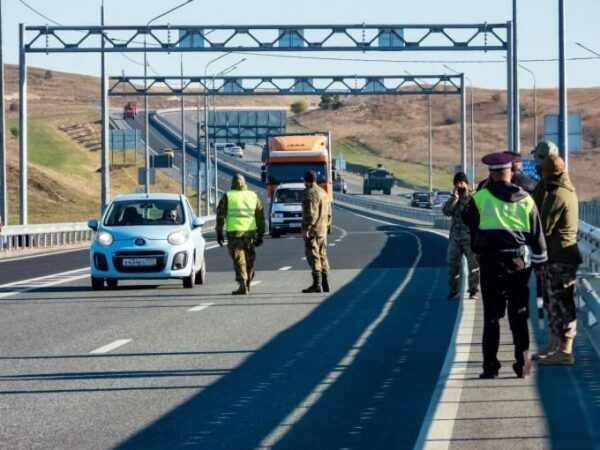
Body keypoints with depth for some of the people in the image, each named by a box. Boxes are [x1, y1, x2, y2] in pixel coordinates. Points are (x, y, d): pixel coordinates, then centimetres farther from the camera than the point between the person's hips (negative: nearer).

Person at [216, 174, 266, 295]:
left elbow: (220, 215, -2)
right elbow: (260, 216, 9)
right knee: (249, 259, 15)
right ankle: (247, 285, 21)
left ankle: (243, 286, -11)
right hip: (250, 232, 3)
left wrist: (219, 232, 3)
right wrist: (260, 234, 13)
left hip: (234, 232, -3)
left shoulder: (227, 196, 1)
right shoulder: (253, 196, 9)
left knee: (239, 259, -2)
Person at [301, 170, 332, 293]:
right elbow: (328, 213, 19)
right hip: (322, 230, 9)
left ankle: (317, 284, -14)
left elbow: (311, 213, -20)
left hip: (313, 229, -9)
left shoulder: (310, 193, -12)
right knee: (322, 256, 13)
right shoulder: (323, 192, 16)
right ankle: (325, 284, 15)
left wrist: (306, 229, -20)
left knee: (313, 256, -9)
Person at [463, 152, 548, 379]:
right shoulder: (525, 199, 1)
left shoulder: (480, 198, -7)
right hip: (519, 262, 2)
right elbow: (537, 234, 5)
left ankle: (490, 365, 1)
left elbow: (468, 220, 7)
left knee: (491, 315, 3)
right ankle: (522, 364, 9)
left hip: (490, 262, -2)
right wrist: (539, 262, 15)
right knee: (519, 315, 9)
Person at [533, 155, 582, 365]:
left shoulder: (557, 196, -16)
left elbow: (544, 228, -17)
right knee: (555, 302, 16)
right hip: (563, 255, 10)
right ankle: (555, 345, 23)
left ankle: (565, 351, -6)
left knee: (561, 303, -7)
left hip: (559, 257, -10)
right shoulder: (568, 192, 15)